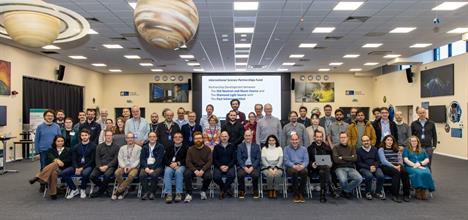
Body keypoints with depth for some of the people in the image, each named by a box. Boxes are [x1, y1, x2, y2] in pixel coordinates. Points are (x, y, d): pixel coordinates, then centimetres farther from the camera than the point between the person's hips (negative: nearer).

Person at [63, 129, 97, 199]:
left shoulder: (93, 146, -1)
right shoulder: (76, 147, 14)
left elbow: (92, 160, -6)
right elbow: (73, 159, 8)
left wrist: (82, 168, -15)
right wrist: (76, 168, -12)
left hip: (88, 166, -5)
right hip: (77, 166, 5)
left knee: (85, 173, -37)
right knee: (64, 173, -19)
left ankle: (82, 189, -7)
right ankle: (74, 189, 0)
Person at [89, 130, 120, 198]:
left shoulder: (116, 147, 8)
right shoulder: (99, 146, 18)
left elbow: (115, 159, -1)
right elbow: (97, 158, 9)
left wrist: (107, 166, -13)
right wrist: (100, 167, -9)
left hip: (111, 166, -3)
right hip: (100, 166, 3)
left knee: (106, 175, -34)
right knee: (92, 176, -23)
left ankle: (101, 191, -9)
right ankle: (105, 189, -3)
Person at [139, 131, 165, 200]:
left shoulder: (160, 147, 6)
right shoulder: (145, 147, 16)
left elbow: (159, 159, -4)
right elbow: (142, 158, 6)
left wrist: (153, 169, -17)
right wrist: (146, 167, -12)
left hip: (156, 166, -2)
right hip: (146, 166, 3)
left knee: (154, 175, -34)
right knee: (142, 175, -29)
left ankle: (152, 192, -17)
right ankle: (145, 192, -18)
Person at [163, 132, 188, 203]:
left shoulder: (186, 147, 14)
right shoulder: (169, 147, 23)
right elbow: (165, 158, 10)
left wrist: (177, 163, -12)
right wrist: (171, 163, -11)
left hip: (181, 166, -2)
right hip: (170, 166, 2)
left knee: (178, 171, -36)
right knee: (167, 172, -32)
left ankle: (179, 194, -35)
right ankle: (168, 194, -38)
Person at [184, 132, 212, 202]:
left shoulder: (208, 149, 5)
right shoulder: (190, 149, 7)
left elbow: (210, 161, -5)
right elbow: (188, 162, -3)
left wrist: (203, 170, -22)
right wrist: (195, 170, -21)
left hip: (204, 168, 0)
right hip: (193, 168, 1)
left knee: (208, 176, -31)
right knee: (186, 174, -31)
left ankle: (203, 191, 1)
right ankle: (188, 194, -17)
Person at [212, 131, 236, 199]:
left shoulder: (232, 147, 12)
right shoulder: (216, 147, 13)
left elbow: (234, 159, 4)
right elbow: (214, 159, 6)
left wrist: (228, 166, -11)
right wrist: (220, 166, -10)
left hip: (229, 166, 0)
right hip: (219, 166, 1)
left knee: (231, 175, -32)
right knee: (216, 177, -28)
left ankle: (223, 191, -9)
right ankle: (227, 189, 0)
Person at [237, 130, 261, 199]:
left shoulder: (256, 146, 12)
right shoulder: (240, 146, 10)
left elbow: (258, 159, 3)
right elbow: (239, 159, 1)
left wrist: (252, 167, -12)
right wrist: (245, 167, -14)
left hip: (253, 166, 0)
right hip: (243, 166, 0)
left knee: (255, 175, -31)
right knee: (240, 174, -31)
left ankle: (256, 192, -7)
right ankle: (242, 191, -8)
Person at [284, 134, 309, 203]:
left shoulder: (303, 149, 18)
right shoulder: (287, 149, 12)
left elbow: (306, 160, 6)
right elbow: (286, 161, 0)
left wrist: (302, 165, -16)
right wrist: (294, 166, -17)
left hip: (301, 167, 1)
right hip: (291, 167, -1)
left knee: (305, 171, -34)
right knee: (294, 171, -37)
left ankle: (301, 194, -22)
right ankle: (296, 194, -25)